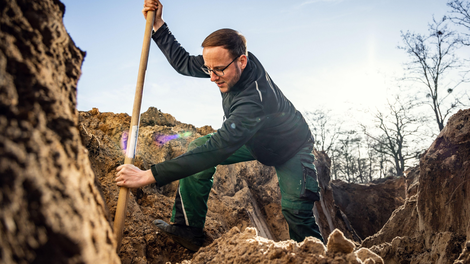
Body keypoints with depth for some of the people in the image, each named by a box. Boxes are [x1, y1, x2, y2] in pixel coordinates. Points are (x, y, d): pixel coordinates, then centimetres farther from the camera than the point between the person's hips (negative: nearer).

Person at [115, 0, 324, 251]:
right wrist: (158, 25, -15)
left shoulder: (255, 99, -44)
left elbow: (216, 150, -49)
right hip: (253, 139, 7)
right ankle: (188, 230, -3)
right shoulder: (231, 64, -20)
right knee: (197, 147, -8)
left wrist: (148, 176, -50)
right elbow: (184, 63, -5)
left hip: (291, 148, -7)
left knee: (296, 211, -25)